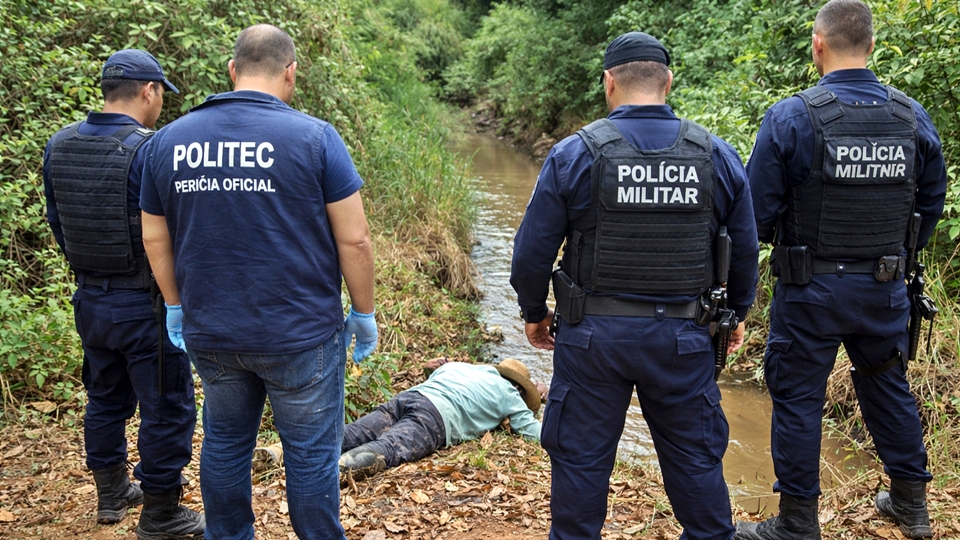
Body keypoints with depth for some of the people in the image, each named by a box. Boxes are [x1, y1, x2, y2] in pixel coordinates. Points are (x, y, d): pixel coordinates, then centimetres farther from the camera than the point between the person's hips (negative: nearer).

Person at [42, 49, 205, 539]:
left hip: (90, 299, 8)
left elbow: (57, 223, 12)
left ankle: (111, 493, 39)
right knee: (166, 410, 6)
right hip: (145, 305, -7)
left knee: (106, 398, 23)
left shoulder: (60, 146, 3)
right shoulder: (150, 149, -20)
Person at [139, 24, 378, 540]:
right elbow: (353, 240, -10)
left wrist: (177, 306, 21)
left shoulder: (168, 140, 2)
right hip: (300, 335, -4)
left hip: (208, 334, 4)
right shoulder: (314, 136, -10)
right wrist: (364, 313, 3)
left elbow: (155, 237, 9)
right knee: (310, 453, 10)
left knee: (224, 443, 20)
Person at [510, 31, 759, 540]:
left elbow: (533, 247, -6)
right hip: (682, 338, 2)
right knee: (695, 455, 18)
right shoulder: (716, 154, 0)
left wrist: (534, 311, 10)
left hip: (593, 333, -2)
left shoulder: (574, 154, -9)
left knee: (580, 456, 13)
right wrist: (737, 312, 22)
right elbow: (744, 248, 7)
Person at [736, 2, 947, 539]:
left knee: (798, 398, 7)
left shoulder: (790, 117, -15)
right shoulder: (913, 117, 0)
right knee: (888, 385, 22)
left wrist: (779, 238, 9)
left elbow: (758, 210, -13)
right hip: (885, 288, 5)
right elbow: (932, 203, 10)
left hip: (812, 289, -5)